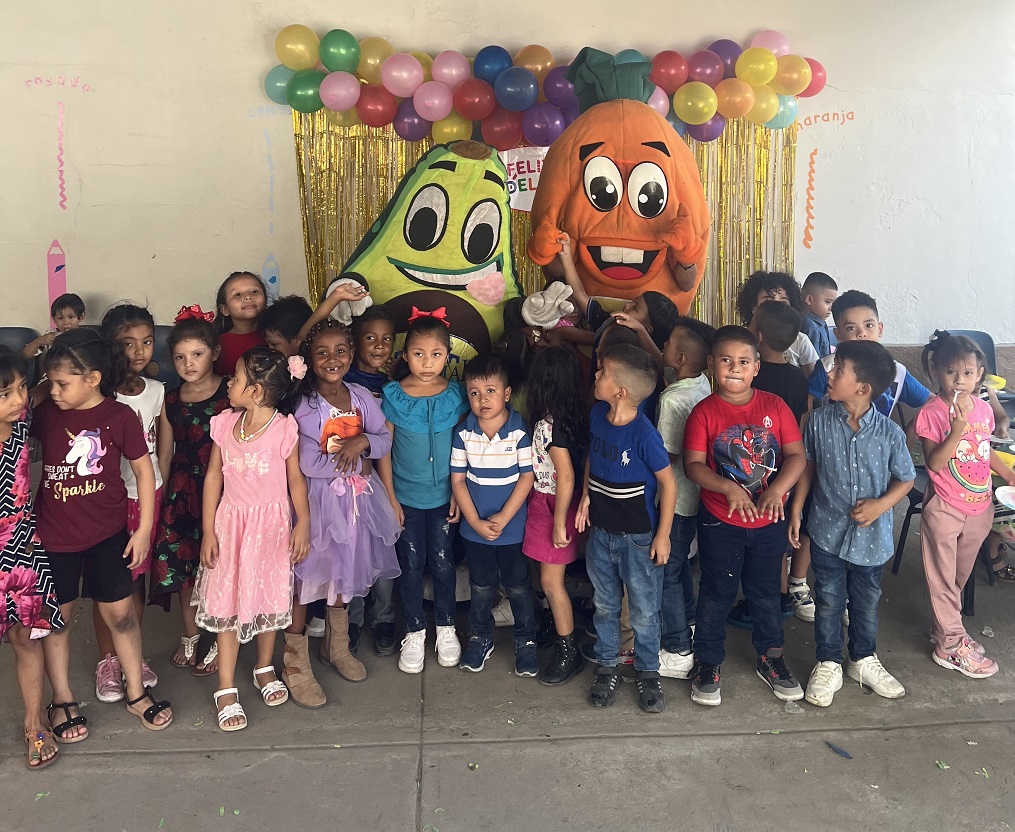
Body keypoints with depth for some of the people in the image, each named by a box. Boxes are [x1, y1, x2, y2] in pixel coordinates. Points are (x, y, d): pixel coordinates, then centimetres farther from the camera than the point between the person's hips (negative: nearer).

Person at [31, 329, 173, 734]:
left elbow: (144, 470, -4)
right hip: (53, 536, 2)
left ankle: (136, 692, 26)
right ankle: (62, 700, 29)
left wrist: (144, 529, -5)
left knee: (121, 613, 9)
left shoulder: (120, 416, -11)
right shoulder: (45, 413, -6)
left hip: (107, 534, -1)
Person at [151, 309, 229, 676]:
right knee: (183, 562, 8)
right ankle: (190, 635, 29)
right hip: (183, 488, 4)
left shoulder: (230, 394, -6)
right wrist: (157, 500, 12)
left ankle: (214, 639, 21)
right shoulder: (170, 401, 7)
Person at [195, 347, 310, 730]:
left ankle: (264, 668, 36)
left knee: (270, 596, 13)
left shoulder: (284, 428, -13)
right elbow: (213, 477, 1)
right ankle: (226, 688, 16)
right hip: (231, 522, 2)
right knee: (227, 601, 4)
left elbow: (295, 478, -4)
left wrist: (303, 523, -11)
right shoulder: (225, 425, -5)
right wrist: (208, 530, -1)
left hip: (271, 523, -1)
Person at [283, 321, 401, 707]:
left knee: (345, 572, 19)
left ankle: (337, 647, 38)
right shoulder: (304, 405, -14)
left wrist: (361, 441, -18)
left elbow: (385, 440, 3)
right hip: (317, 500, -5)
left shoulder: (362, 397, 3)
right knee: (305, 577, -2)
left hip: (355, 498, 6)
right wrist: (357, 463, -11)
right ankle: (296, 665, 12)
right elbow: (309, 464, -21)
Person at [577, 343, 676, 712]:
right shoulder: (597, 414, -5)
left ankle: (648, 673, 30)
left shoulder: (643, 434, -24)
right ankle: (607, 667, 35)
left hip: (638, 536, -5)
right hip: (601, 530, 6)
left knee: (644, 611, 10)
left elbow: (668, 482, -16)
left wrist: (663, 535, -12)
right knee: (605, 605, 19)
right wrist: (586, 494, 4)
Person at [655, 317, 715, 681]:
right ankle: (688, 625, 44)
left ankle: (678, 653, 13)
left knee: (666, 572, 4)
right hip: (695, 496, 9)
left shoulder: (673, 399, -28)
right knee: (680, 564, 26)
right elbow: (661, 363, 19)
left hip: (675, 500, -9)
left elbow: (666, 459, -23)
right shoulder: (703, 384, -2)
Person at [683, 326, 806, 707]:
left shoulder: (774, 406, -4)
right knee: (716, 594, 11)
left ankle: (770, 659, 37)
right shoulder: (704, 412, -10)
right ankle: (707, 664, 26)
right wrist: (728, 488, -28)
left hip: (769, 520, 2)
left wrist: (777, 489, -22)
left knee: (766, 592, 18)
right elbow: (693, 465, -13)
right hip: (720, 522, -2)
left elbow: (796, 454, -6)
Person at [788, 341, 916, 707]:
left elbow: (905, 479, -2)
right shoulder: (819, 422, -11)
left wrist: (881, 504, -18)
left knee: (866, 604, 19)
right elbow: (807, 467, 2)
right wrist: (795, 512, 2)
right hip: (828, 532, 0)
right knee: (829, 603, 13)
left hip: (871, 537, 0)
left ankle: (864, 660, 41)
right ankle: (828, 665, 31)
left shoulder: (890, 433, -15)